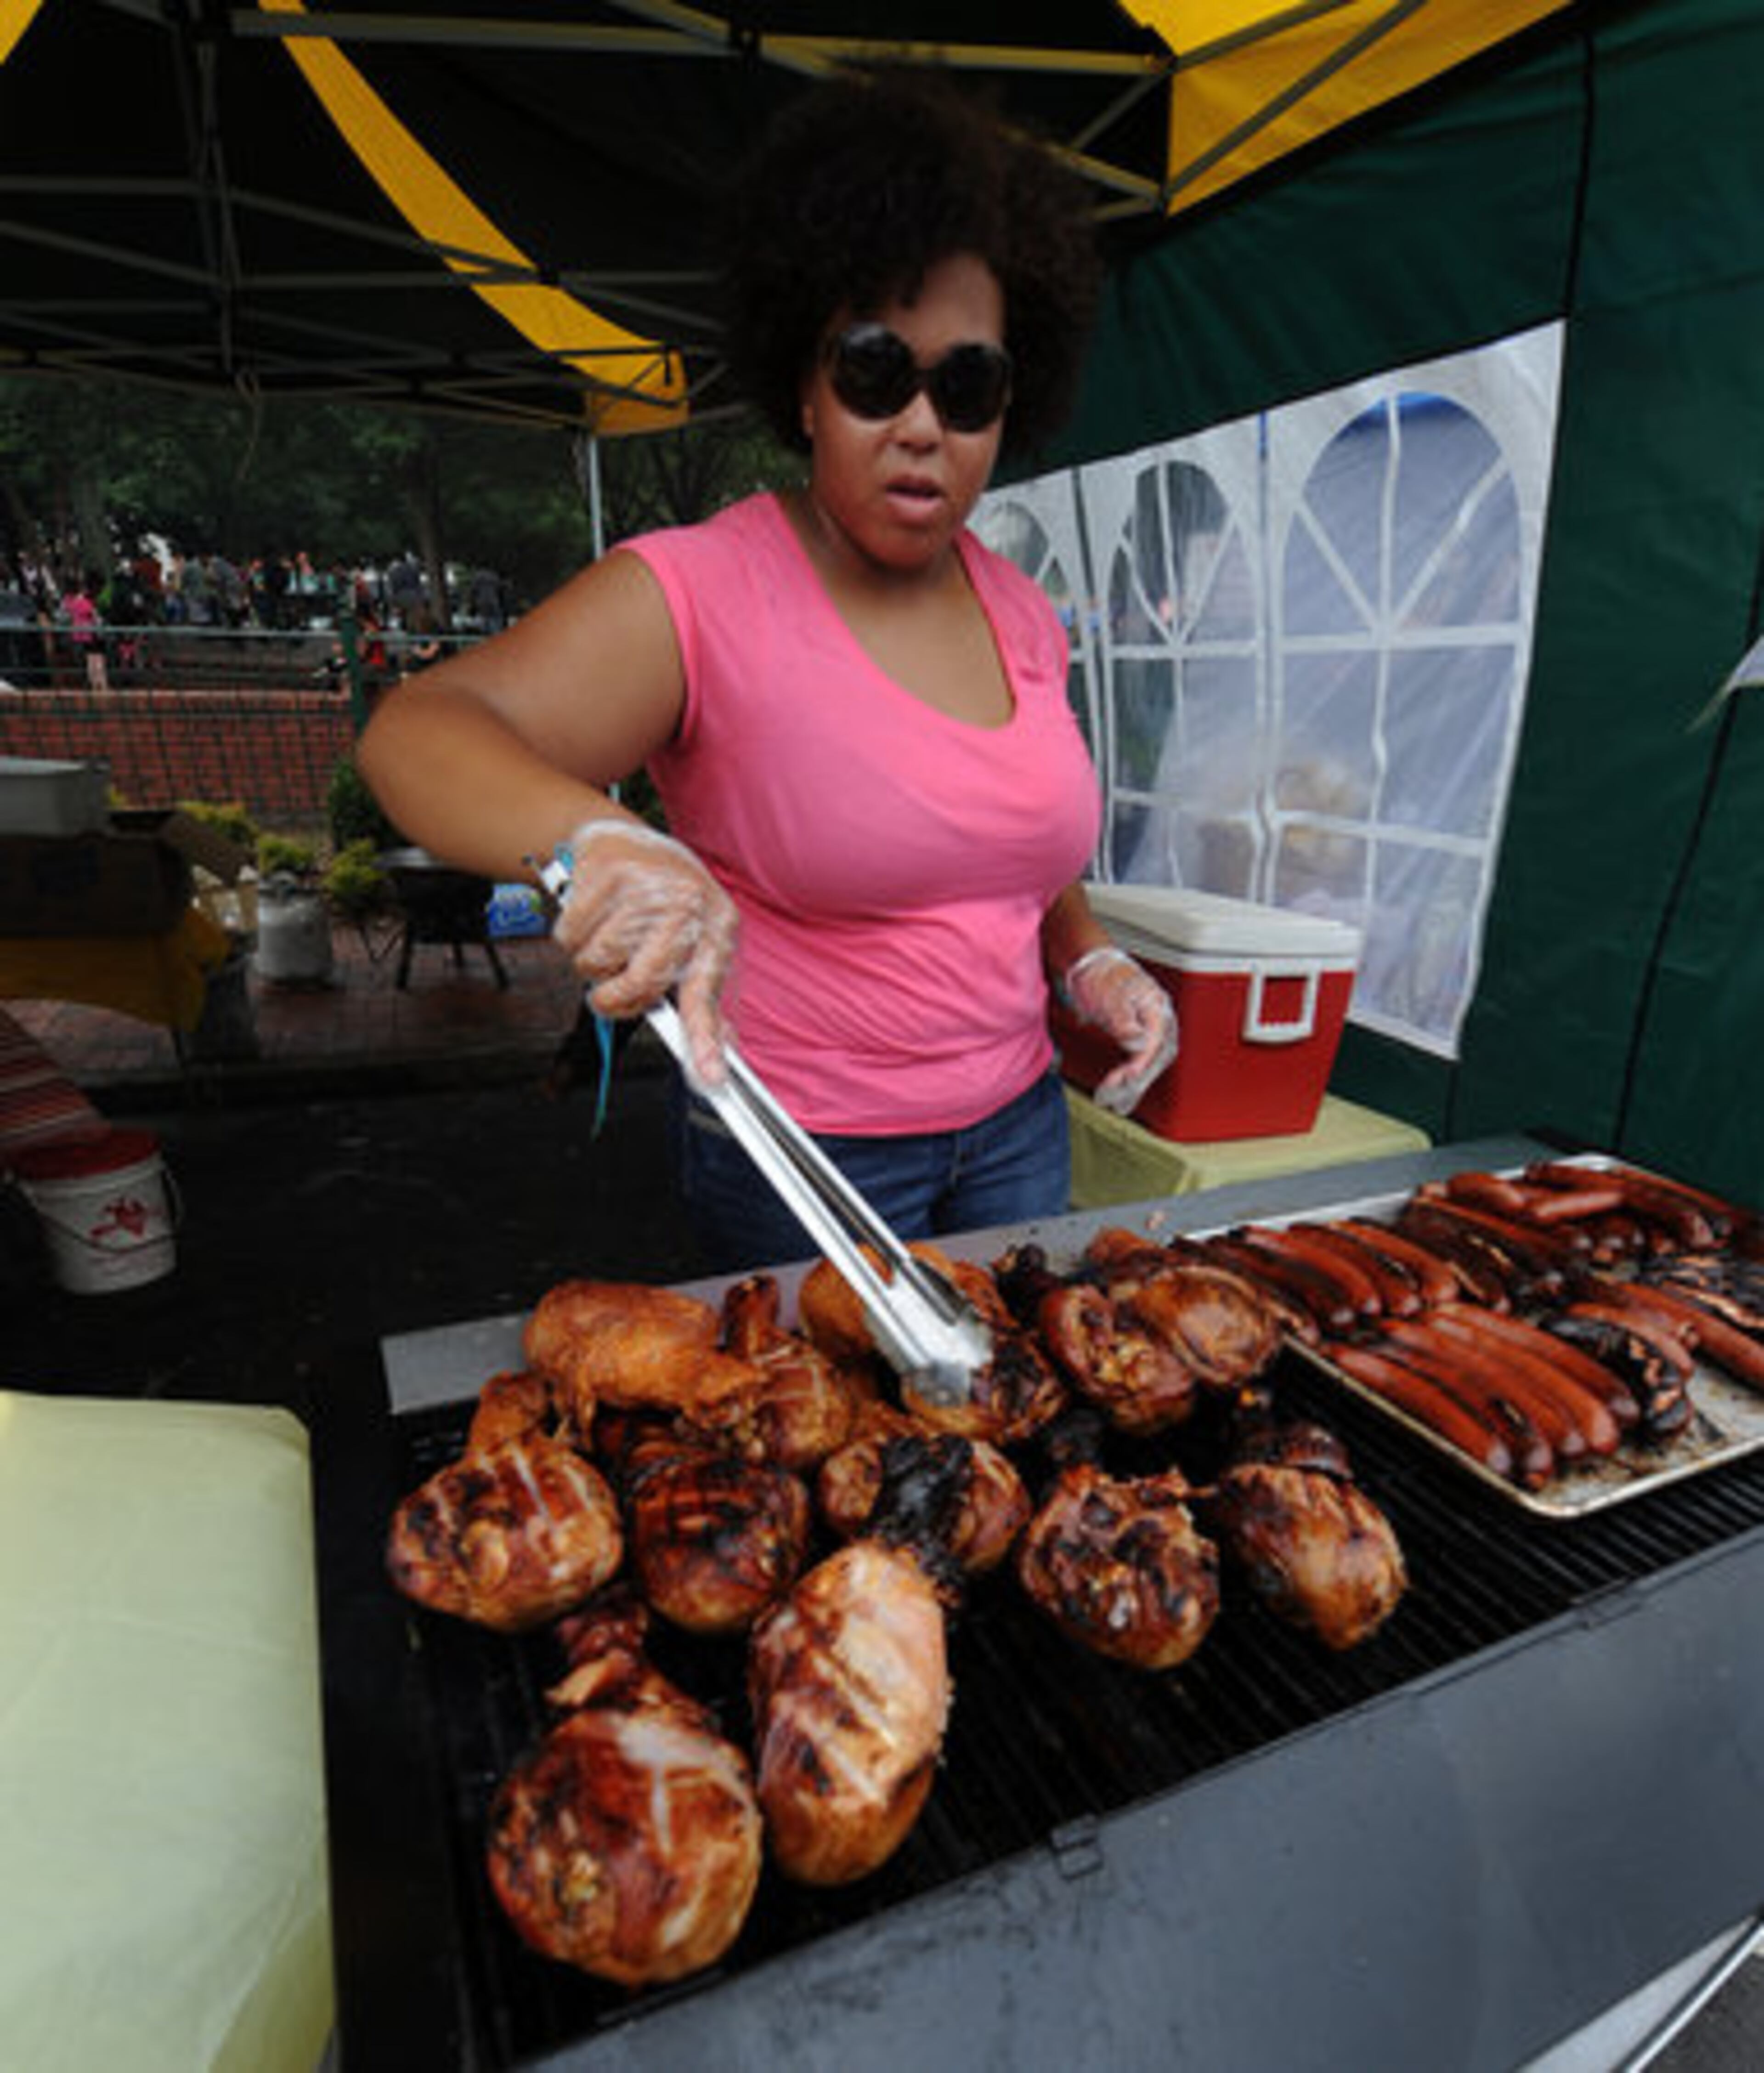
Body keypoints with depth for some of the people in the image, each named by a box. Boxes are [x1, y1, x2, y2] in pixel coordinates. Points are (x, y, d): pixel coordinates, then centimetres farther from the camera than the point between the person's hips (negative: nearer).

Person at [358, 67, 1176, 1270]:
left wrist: (1090, 959, -1)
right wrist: (598, 840, -46)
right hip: (802, 1158, -5)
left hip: (1018, 1126, 6)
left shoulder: (1022, 616, 4)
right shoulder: (696, 596, -15)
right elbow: (421, 732, -26)